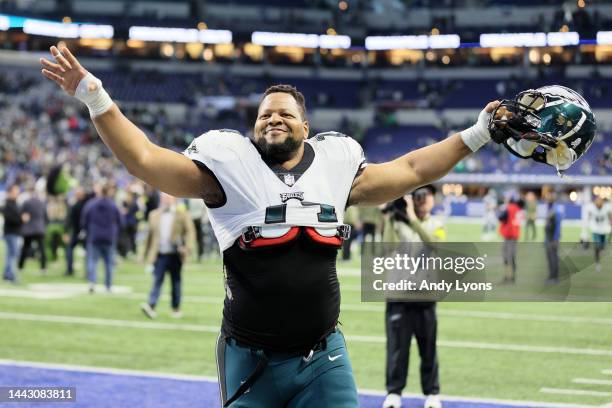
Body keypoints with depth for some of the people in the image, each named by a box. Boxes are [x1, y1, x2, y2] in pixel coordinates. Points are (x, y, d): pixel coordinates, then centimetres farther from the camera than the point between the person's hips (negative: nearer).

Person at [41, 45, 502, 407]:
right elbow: (146, 160, -7)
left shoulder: (335, 165, 6)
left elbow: (410, 170, 16)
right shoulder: (231, 166, -4)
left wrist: (476, 135, 17)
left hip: (324, 358, 2)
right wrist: (95, 99, -14)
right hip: (251, 360, -2)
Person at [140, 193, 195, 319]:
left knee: (176, 282, 8)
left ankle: (176, 309, 17)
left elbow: (190, 231, -4)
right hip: (159, 255, 2)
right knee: (157, 280, -8)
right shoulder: (154, 215, 10)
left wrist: (187, 247, -17)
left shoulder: (182, 214, 0)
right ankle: (151, 306, -16)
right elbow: (151, 234, 14)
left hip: (174, 255, -2)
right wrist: (147, 253, 13)